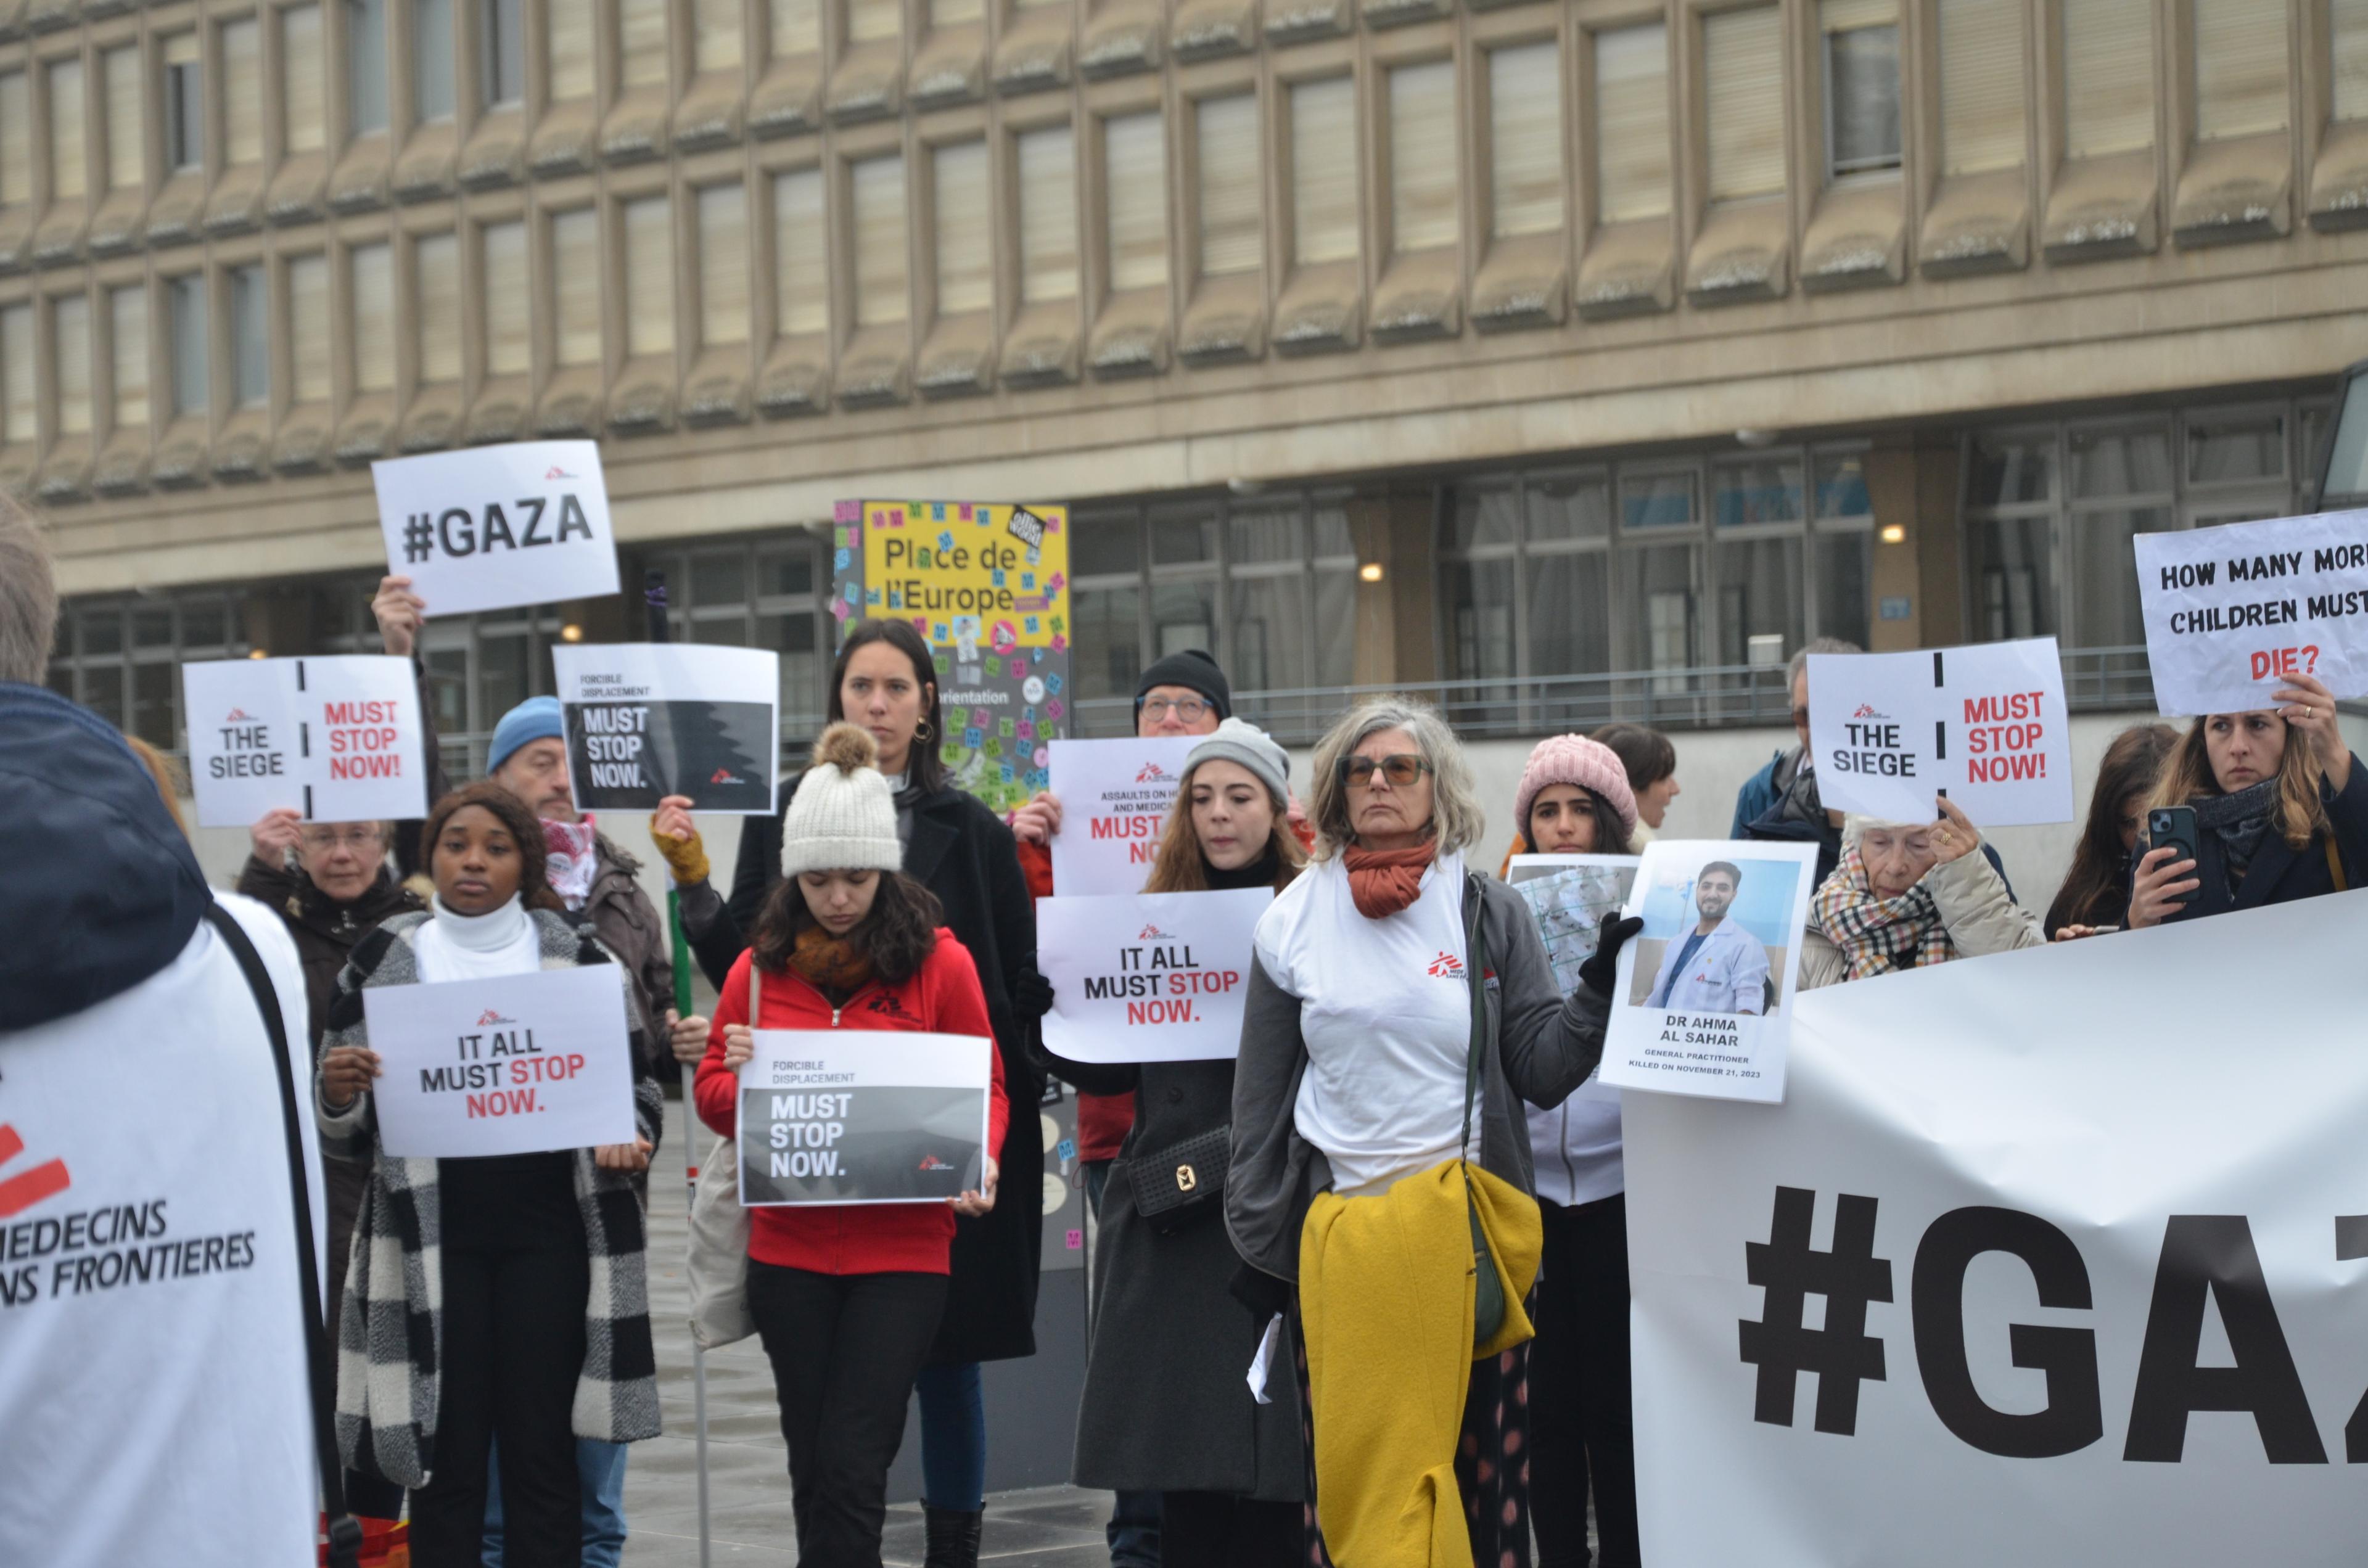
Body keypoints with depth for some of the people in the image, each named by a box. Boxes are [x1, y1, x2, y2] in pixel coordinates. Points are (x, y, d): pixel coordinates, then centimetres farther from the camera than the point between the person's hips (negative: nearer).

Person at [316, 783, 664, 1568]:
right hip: (434, 1234, 0)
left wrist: (630, 1136, -10)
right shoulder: (382, 962, 5)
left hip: (547, 1230, 0)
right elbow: (343, 1131, 7)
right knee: (448, 1458, 0)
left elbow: (636, 1083, 12)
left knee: (544, 1451, 3)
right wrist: (337, 1092, -16)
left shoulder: (575, 956, 6)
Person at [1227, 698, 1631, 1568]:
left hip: (1467, 1229, 0)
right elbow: (1261, 1096, 12)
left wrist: (1601, 988, -15)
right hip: (1342, 1233, 0)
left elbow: (1541, 1071, 0)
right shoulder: (1295, 918, 8)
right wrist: (1259, 1242, 10)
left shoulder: (1489, 913, 6)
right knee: (1356, 1464, 0)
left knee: (1477, 1455, 2)